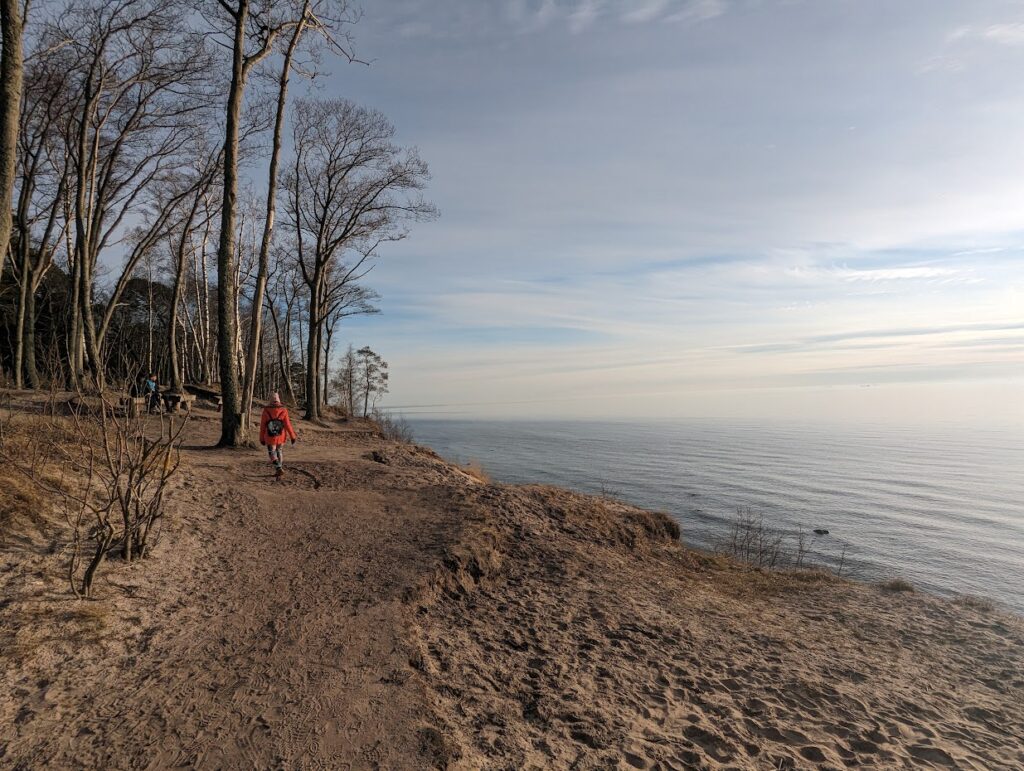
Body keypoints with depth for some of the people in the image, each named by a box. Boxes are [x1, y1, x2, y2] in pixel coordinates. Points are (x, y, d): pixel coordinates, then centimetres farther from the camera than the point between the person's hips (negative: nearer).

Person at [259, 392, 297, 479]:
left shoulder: (266, 410, -6)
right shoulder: (283, 410, -7)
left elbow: (262, 425, -4)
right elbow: (287, 424, -10)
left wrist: (262, 438, 5)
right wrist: (293, 436, -5)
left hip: (270, 437, -2)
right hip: (281, 436, 2)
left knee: (273, 454, 4)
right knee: (279, 452, 20)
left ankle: (279, 469, -21)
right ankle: (278, 472, 23)